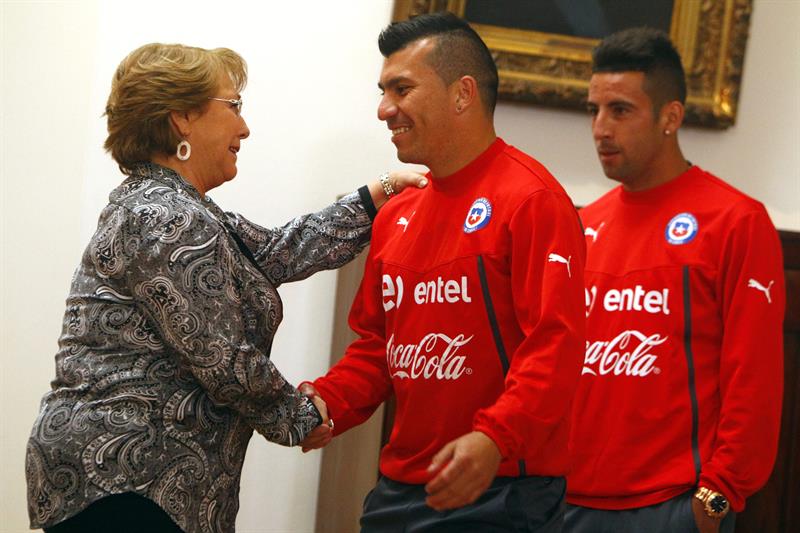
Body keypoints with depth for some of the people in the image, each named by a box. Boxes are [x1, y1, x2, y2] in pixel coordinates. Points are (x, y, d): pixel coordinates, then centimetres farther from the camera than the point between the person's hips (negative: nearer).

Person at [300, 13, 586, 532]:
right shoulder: (396, 217, 14)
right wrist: (328, 402, 2)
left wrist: (495, 439, -31)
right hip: (397, 490, 7)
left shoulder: (532, 199, -11)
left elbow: (556, 345, -19)